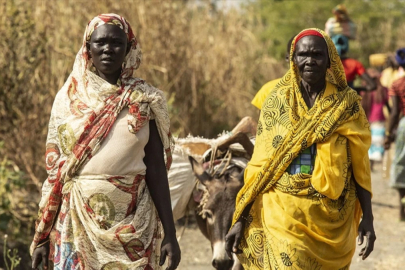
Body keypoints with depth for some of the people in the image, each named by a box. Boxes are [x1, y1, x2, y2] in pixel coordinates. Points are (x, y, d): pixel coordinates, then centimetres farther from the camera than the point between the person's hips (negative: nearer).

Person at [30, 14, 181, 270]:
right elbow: (54, 170, 5)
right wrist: (43, 235, 2)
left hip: (132, 221, 0)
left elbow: (157, 169, 1)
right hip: (78, 220, 0)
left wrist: (170, 234, -4)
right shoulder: (68, 98, 3)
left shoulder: (144, 101, 2)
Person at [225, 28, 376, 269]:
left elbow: (360, 166, 3)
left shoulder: (346, 105, 1)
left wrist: (368, 218, -3)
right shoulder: (277, 101, 2)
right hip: (282, 215, 0)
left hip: (329, 219, 0)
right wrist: (240, 220, -1)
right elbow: (259, 164, 3)